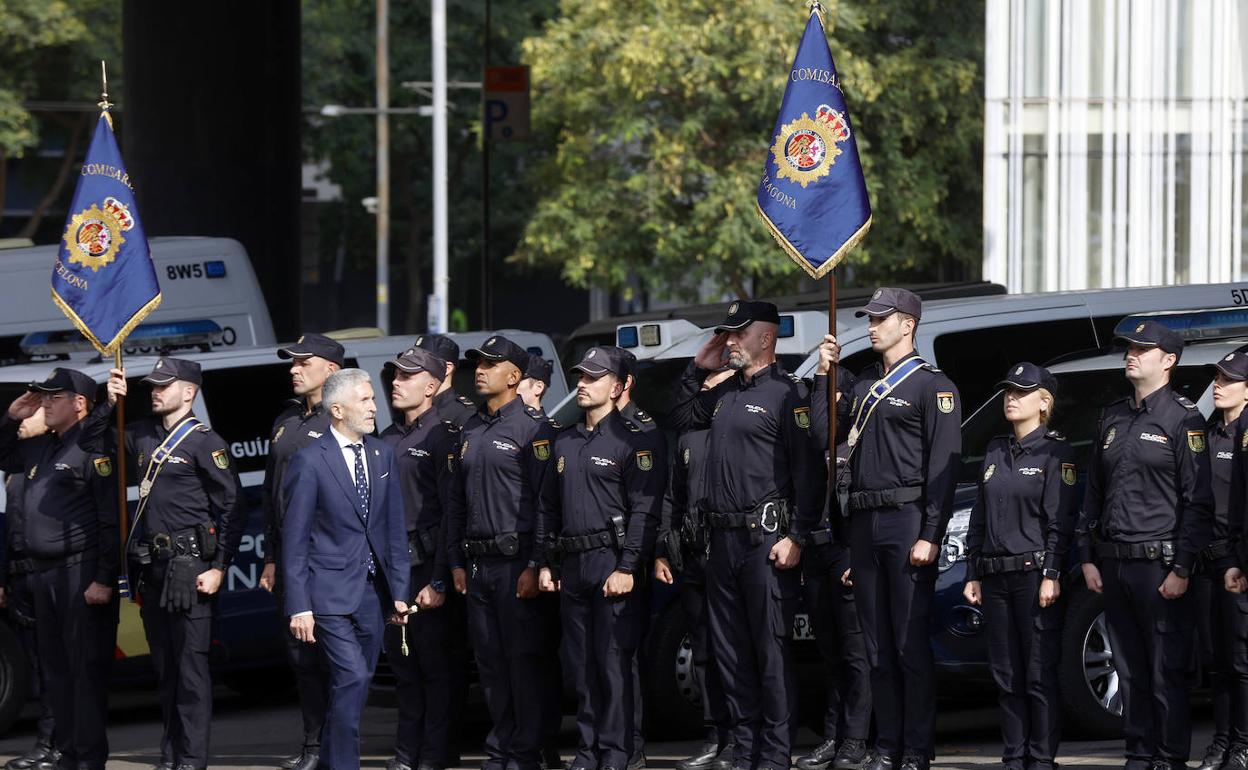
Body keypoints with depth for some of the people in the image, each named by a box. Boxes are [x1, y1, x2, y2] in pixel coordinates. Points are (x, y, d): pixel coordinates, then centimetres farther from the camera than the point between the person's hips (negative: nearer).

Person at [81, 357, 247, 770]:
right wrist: (109, 403, 6)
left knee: (190, 666, -7)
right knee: (164, 666, 12)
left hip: (189, 566, -7)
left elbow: (233, 509, -9)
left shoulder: (204, 442, -7)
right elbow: (89, 442, 23)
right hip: (151, 566, 7)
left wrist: (219, 568, -14)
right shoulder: (142, 436, 12)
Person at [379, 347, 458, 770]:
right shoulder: (387, 440, 16)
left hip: (425, 566, -7)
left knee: (435, 663, -3)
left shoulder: (442, 438, -7)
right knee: (402, 662, 10)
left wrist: (439, 580, -16)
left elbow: (452, 513, -12)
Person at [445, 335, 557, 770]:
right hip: (476, 563, 7)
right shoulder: (470, 433, 16)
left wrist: (535, 566, -16)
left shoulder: (533, 428, -6)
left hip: (516, 562, -7)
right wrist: (456, 562, 14)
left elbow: (546, 501, -11)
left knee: (523, 660, -6)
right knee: (490, 663, 8)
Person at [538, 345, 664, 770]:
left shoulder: (631, 442, -4)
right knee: (581, 663, 7)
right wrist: (547, 563, 13)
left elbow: (644, 511, -11)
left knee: (613, 662, -8)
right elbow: (550, 508, 21)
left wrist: (626, 568, -17)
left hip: (611, 562, -7)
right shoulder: (564, 443, 18)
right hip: (571, 566, 7)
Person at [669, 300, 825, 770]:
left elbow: (808, 472, -12)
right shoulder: (724, 394, 17)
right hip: (723, 538, 8)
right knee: (729, 650, 9)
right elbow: (681, 417, 34)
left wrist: (796, 537, -18)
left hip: (766, 539, -8)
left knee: (772, 650, -7)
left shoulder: (786, 393, -7)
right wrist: (698, 369, 19)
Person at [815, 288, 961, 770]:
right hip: (864, 523, 7)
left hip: (907, 521, -7)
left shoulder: (932, 386, -3)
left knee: (911, 644, -7)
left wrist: (930, 535, -17)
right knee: (876, 645, 8)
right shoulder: (864, 384, 20)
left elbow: (944, 465, -10)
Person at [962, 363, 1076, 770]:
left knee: (1040, 676, -5)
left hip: (1035, 573, -6)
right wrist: (973, 575, 12)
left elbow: (1060, 520, -10)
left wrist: (1051, 576, -16)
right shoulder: (995, 451, 15)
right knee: (1007, 676, 8)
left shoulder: (1055, 451, -4)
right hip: (995, 576, 6)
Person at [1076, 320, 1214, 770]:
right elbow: (1093, 492, 20)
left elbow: (1198, 502, -8)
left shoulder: (1182, 420, -4)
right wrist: (1088, 557, 13)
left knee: (1166, 670, -5)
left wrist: (1182, 568, -13)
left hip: (1159, 564, -6)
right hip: (1113, 564, 6)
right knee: (1130, 670, 8)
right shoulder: (1113, 419, 16)